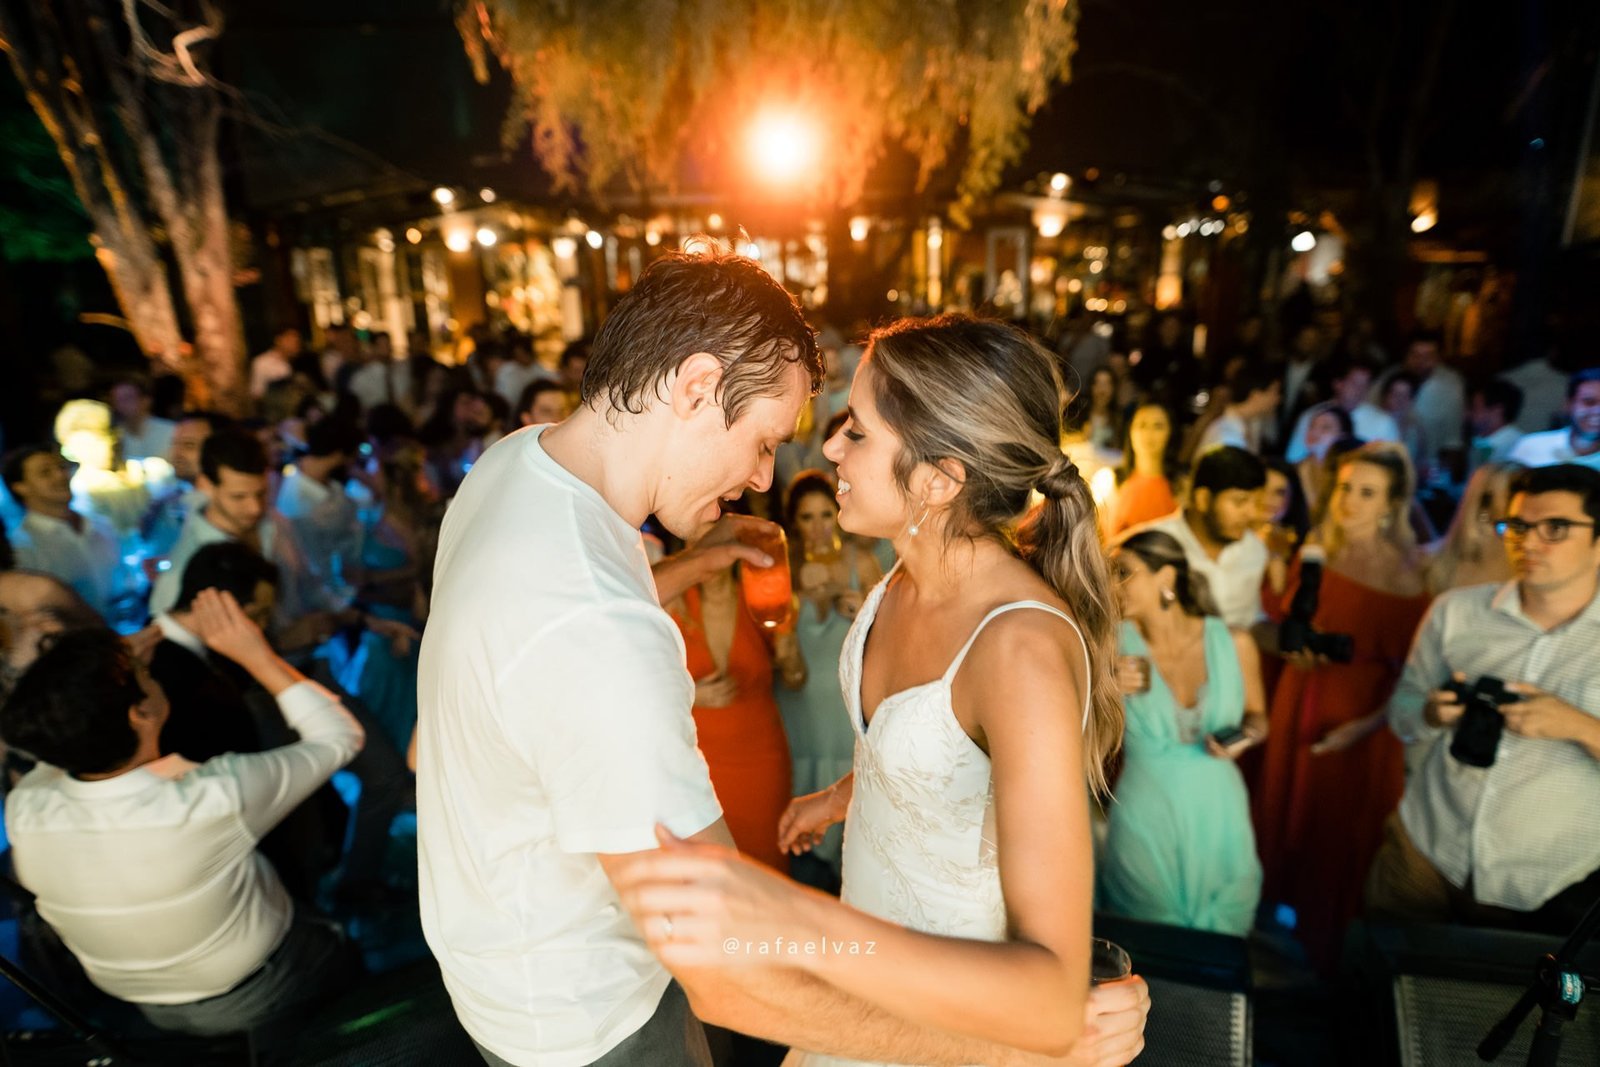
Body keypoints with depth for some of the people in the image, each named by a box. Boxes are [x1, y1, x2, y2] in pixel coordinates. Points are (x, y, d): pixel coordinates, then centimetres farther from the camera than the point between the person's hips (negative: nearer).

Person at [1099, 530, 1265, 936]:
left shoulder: (1234, 643, -6)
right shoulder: (1115, 644, -12)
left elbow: (1257, 714, 12)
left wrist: (1247, 735, -9)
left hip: (1219, 821, 2)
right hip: (1145, 824, -2)